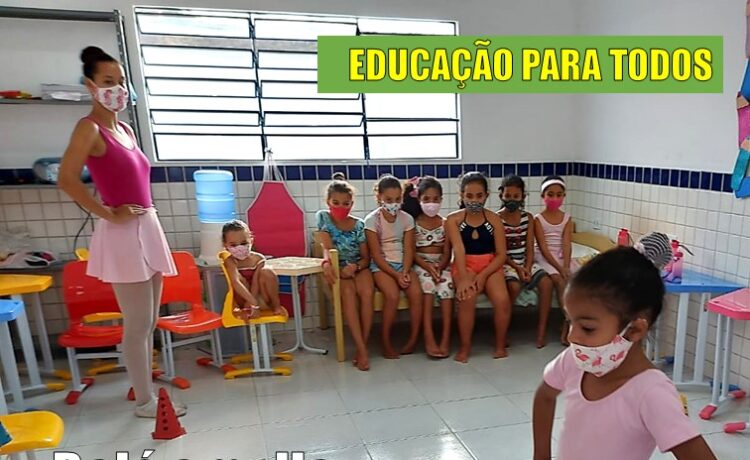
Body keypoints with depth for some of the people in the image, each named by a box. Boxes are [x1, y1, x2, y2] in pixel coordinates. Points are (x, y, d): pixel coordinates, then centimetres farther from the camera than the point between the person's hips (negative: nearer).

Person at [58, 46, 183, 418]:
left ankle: (145, 389, 28)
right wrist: (109, 215, -14)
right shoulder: (89, 128, -8)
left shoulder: (125, 129, 16)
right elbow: (66, 180, -18)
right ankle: (145, 401, 12)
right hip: (122, 233, -8)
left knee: (148, 322, 14)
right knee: (138, 324, -1)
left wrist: (146, 222, 15)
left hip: (148, 228, 8)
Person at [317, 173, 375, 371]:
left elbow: (366, 257, 1)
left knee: (367, 292, -31)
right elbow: (327, 247, -10)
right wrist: (326, 262, -31)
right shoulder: (323, 216, 1)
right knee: (348, 292, -33)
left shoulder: (358, 224, 2)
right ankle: (361, 348, -31)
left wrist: (356, 266, -21)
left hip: (359, 267, 1)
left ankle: (363, 345, -21)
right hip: (338, 268, -1)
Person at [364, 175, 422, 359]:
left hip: (403, 264, 4)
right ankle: (386, 342, -12)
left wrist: (405, 272, -16)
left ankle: (414, 338, -9)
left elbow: (408, 250, 0)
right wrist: (396, 275, -18)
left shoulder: (407, 219, 3)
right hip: (381, 266, -3)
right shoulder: (372, 220, -7)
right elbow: (376, 254, -10)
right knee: (393, 295, -29)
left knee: (416, 292, -23)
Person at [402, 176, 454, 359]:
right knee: (427, 280, -34)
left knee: (447, 283, -31)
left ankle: (446, 338, -29)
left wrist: (439, 267, -18)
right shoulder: (413, 223, 3)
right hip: (419, 264, -1)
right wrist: (427, 266, -20)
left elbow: (447, 252, 2)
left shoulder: (445, 223, 8)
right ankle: (429, 338, -36)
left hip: (441, 264, 2)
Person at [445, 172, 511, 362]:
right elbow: (459, 250, -16)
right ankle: (465, 347, -10)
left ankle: (500, 345, 3)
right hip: (465, 266, -1)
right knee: (467, 298, -31)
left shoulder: (494, 219, 1)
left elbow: (501, 254, -2)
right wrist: (464, 278, -30)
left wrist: (483, 276, -17)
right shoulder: (453, 219, -3)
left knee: (503, 300, -24)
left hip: (490, 265, 2)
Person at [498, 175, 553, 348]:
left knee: (546, 282, -22)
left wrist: (527, 268, -14)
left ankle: (542, 329, -11)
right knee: (514, 285, -34)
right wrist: (516, 268, -20)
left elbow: (529, 248, 2)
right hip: (505, 262, -4)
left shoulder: (528, 218, 6)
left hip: (525, 262, 4)